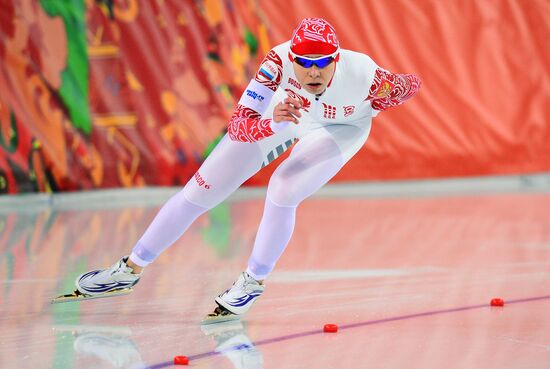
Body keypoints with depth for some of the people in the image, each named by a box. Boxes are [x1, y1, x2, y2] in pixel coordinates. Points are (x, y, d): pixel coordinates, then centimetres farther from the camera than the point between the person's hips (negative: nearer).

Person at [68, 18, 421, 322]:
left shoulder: (365, 76, -39)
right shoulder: (279, 61, -40)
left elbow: (413, 83, -17)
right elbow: (239, 126, -44)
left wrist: (379, 100, -31)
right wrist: (273, 123, -62)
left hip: (340, 127, -1)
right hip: (280, 111, 2)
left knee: (282, 190, -28)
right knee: (200, 191, 2)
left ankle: (254, 281, -2)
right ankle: (131, 269, 19)